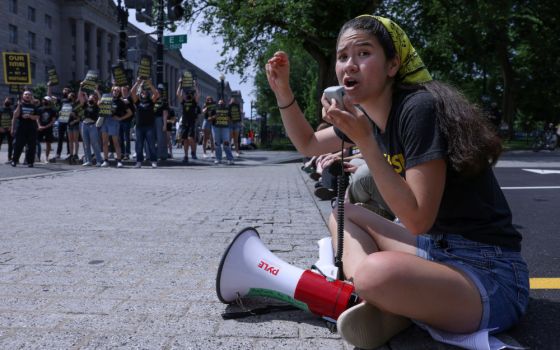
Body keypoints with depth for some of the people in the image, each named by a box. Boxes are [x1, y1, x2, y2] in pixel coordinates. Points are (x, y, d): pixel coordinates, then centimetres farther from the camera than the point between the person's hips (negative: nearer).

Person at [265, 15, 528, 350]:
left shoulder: (420, 108, -20)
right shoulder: (369, 113, 5)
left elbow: (418, 220, -23)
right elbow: (308, 144, 20)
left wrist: (364, 141, -24)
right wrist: (283, 90, 8)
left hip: (489, 275, -9)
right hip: (436, 249, 9)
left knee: (378, 274, -38)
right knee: (343, 214, 12)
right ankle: (373, 300, -11)